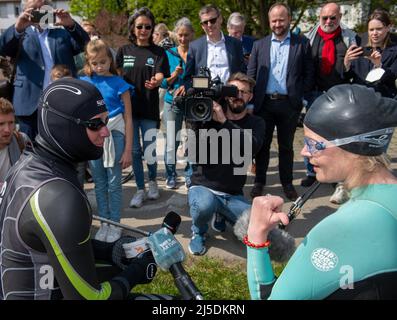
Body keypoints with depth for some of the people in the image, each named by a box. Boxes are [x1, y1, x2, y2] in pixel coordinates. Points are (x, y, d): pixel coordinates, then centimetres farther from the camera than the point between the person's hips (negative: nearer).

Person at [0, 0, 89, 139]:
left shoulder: (63, 33, 16)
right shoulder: (21, 35, 11)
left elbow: (85, 45, 0)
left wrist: (71, 25, -18)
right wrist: (18, 27, -26)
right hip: (31, 105, -1)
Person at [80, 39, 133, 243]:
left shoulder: (119, 84, -5)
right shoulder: (84, 83, 4)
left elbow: (128, 119, -4)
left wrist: (128, 150, -6)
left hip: (114, 136, -3)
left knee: (114, 184, 4)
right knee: (99, 184, 12)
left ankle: (115, 224, 18)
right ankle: (104, 223, 25)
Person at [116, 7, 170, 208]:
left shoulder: (158, 52, 3)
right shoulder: (124, 51, 8)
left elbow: (160, 76, -11)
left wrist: (155, 82, -34)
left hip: (149, 109, -2)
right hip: (128, 107, 2)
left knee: (149, 150, 0)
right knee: (134, 150, 5)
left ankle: (153, 181, 28)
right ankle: (140, 189, 20)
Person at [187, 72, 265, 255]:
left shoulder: (256, 123, 2)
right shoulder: (210, 118, -1)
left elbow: (252, 147, -21)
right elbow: (195, 153, -13)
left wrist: (224, 122, -31)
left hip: (233, 195, 3)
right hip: (203, 186, -2)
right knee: (205, 205, -37)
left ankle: (221, 216, 18)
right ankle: (199, 232, 1)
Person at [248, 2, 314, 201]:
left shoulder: (302, 44, 2)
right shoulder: (259, 45, 7)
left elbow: (309, 74, 3)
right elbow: (250, 74, 6)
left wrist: (300, 95, -4)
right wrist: (253, 100, -1)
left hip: (289, 103, -1)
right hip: (264, 103, 1)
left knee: (286, 146, 10)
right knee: (262, 145, 9)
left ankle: (287, 183, 22)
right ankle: (259, 182, 22)